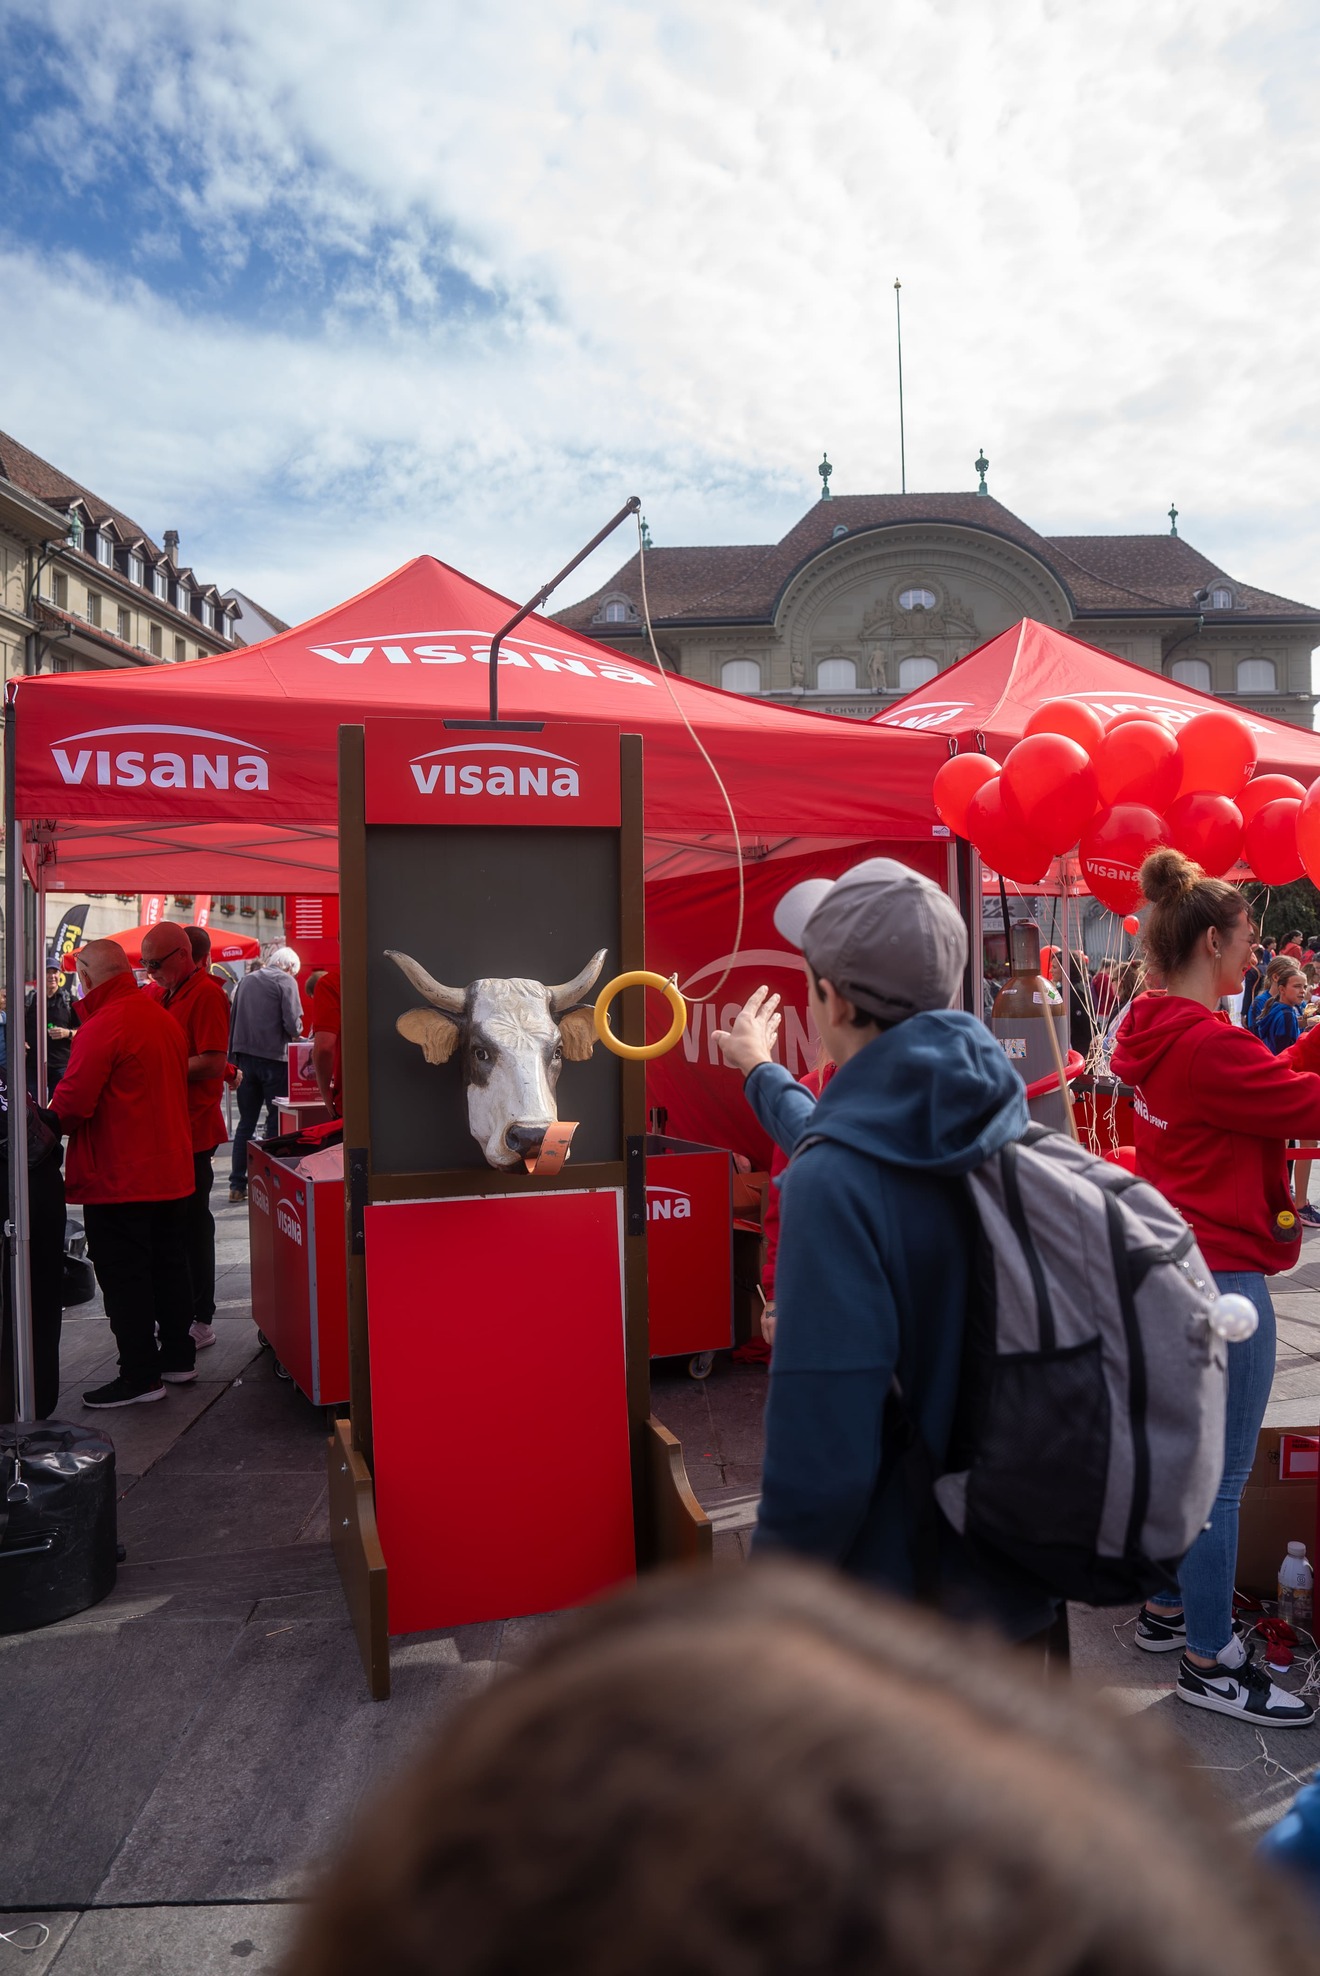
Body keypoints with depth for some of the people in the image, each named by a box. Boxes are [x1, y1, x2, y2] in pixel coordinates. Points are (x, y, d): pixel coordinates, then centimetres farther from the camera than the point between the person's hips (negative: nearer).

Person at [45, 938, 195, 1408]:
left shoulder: (101, 1028, -19)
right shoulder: (164, 1019, 8)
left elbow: (70, 1105, -20)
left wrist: (44, 1123, -1)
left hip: (117, 1178, -8)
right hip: (170, 1170, 8)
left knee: (123, 1276, 1)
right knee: (168, 1264, 17)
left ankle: (139, 1377, 7)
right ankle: (178, 1357, 27)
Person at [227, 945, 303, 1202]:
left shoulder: (246, 980, 13)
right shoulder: (286, 981, -5)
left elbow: (232, 1017, 16)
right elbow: (293, 1024, -13)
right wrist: (297, 1030, 7)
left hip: (244, 1055, 5)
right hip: (273, 1058, -5)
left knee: (246, 1121, 11)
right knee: (277, 1121, 4)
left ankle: (237, 1185, 12)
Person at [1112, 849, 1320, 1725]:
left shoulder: (1162, 1035, 8)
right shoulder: (1208, 1042, -23)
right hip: (1221, 1277, -10)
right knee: (1220, 1477, 2)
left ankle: (1167, 1610, 37)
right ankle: (1210, 1663, 15)